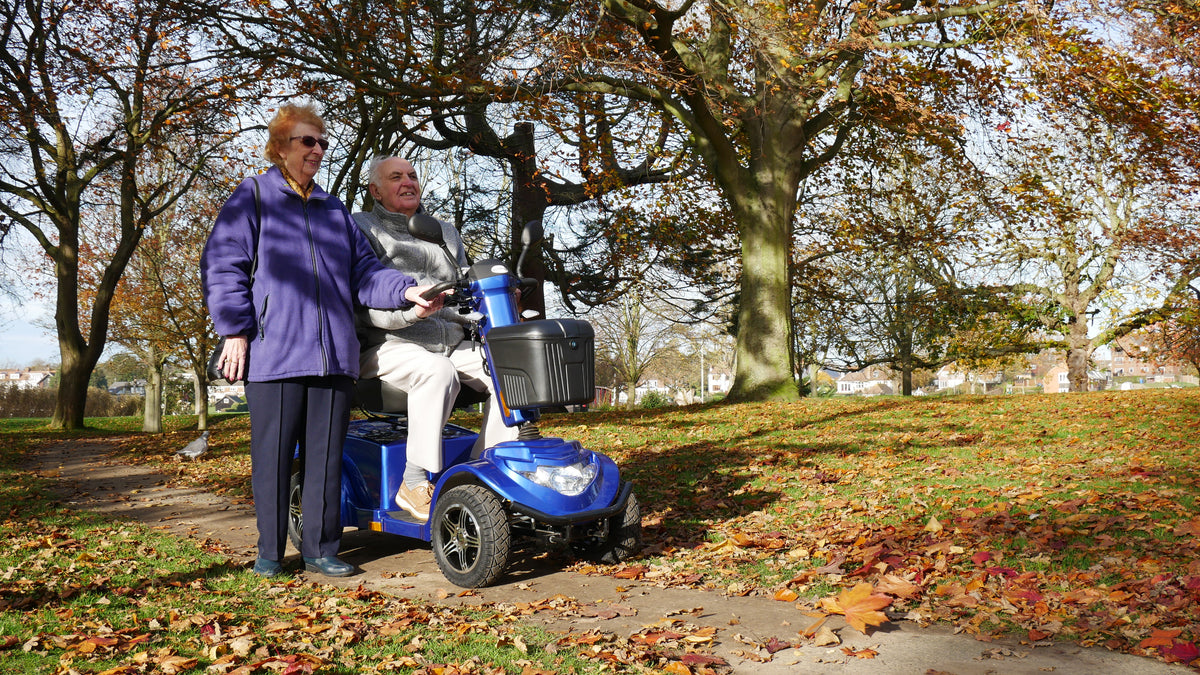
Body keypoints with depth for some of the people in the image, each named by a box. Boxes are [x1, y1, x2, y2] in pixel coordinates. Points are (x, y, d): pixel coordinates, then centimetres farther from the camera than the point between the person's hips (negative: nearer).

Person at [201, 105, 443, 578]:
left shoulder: (334, 211, 22)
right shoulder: (252, 199, 8)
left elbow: (364, 272, 17)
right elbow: (222, 266, 1)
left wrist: (405, 291, -1)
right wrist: (235, 329, -9)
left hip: (333, 356, 4)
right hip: (273, 355, -4)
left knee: (326, 458, 6)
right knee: (273, 458, 1)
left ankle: (320, 549, 15)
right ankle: (270, 552, 15)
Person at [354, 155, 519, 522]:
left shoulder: (446, 233, 24)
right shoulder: (362, 228, 4)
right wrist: (408, 311, -30)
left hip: (451, 341, 6)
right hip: (390, 344, -5)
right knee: (437, 372, -37)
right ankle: (416, 484, -29)